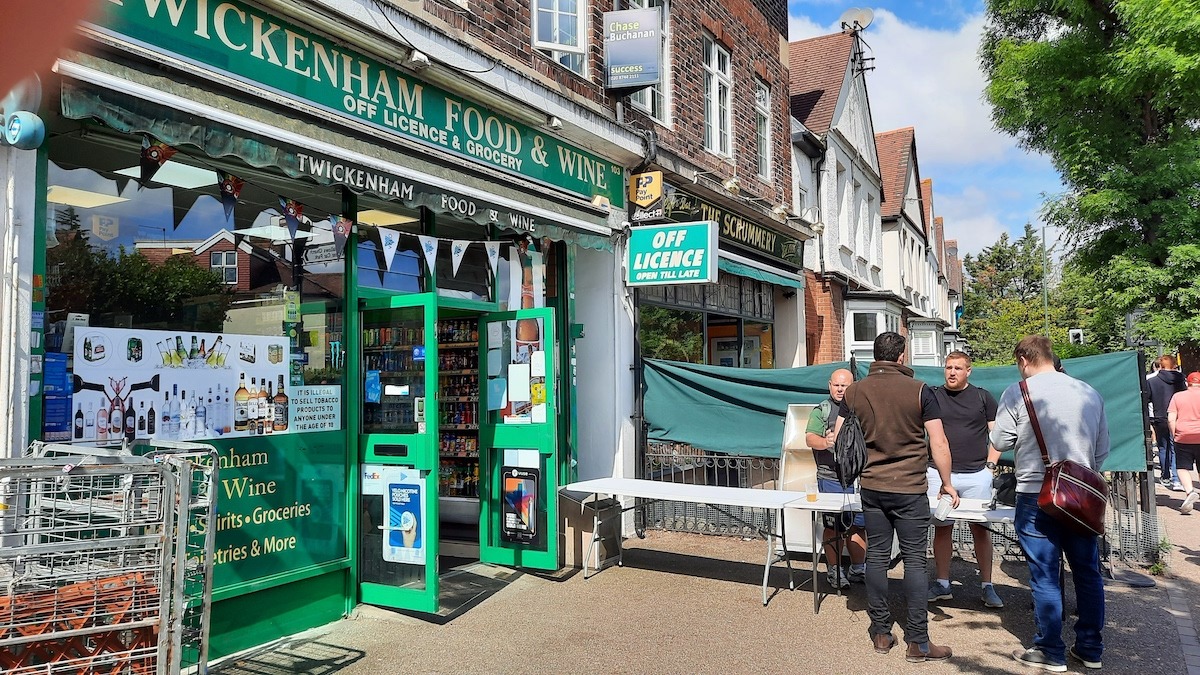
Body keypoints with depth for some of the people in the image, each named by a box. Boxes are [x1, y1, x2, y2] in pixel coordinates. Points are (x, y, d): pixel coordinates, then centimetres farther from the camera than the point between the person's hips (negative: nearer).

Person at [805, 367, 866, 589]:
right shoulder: (822, 410, 4)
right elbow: (809, 438, -8)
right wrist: (825, 442, -28)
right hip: (830, 477, -3)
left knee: (857, 525, 6)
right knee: (833, 526, 3)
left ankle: (858, 569, 20)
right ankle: (834, 570, 14)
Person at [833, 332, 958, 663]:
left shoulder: (854, 392, 0)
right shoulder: (919, 391, -9)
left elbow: (838, 440, 3)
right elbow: (938, 443, -9)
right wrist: (947, 483, 3)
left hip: (870, 487, 3)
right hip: (909, 490, -3)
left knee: (877, 556, 11)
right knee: (914, 561, 4)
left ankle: (881, 633, 20)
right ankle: (918, 642, 9)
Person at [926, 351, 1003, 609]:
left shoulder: (983, 397, 6)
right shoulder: (933, 396, 6)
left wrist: (990, 465, 0)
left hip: (976, 474, 0)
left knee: (981, 529, 3)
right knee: (942, 528, 4)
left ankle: (986, 586, 12)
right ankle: (942, 584, 14)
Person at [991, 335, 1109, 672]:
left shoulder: (1018, 392, -10)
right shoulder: (1090, 393, 4)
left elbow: (1000, 442, -5)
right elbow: (1102, 449, 10)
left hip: (1037, 496, -4)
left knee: (1045, 578, 5)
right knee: (1088, 574, 15)